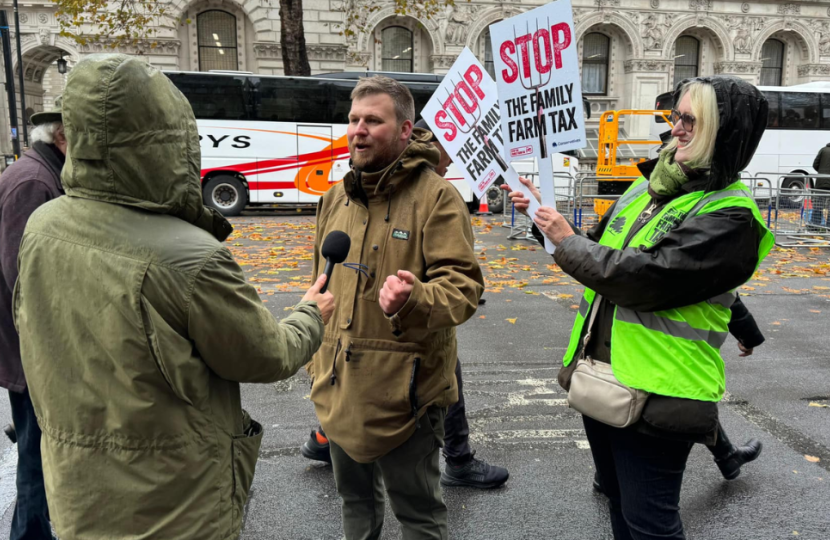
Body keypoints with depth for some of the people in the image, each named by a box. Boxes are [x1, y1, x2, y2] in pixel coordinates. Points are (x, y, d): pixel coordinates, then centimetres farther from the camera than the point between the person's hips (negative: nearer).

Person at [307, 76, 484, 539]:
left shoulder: (436, 197, -14)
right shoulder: (336, 198, 8)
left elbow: (464, 285, -19)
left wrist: (415, 298, -40)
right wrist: (318, 361, 20)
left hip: (405, 388, -6)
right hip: (340, 387, 7)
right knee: (355, 497, 25)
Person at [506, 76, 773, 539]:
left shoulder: (729, 216, -16)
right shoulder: (651, 184, 8)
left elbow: (645, 278, -27)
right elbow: (598, 250, 19)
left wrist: (568, 242, -16)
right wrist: (544, 217, 5)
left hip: (653, 393, -8)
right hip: (600, 376, 8)